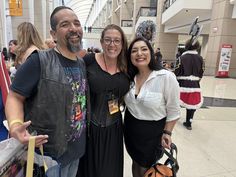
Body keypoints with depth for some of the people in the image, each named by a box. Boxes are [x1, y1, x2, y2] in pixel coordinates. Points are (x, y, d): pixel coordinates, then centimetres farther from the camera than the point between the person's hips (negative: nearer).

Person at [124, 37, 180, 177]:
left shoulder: (167, 77, -20)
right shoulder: (129, 77, -4)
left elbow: (174, 110, -12)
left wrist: (167, 132, -10)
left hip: (152, 131, -4)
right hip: (131, 128, 5)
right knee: (136, 163, 25)